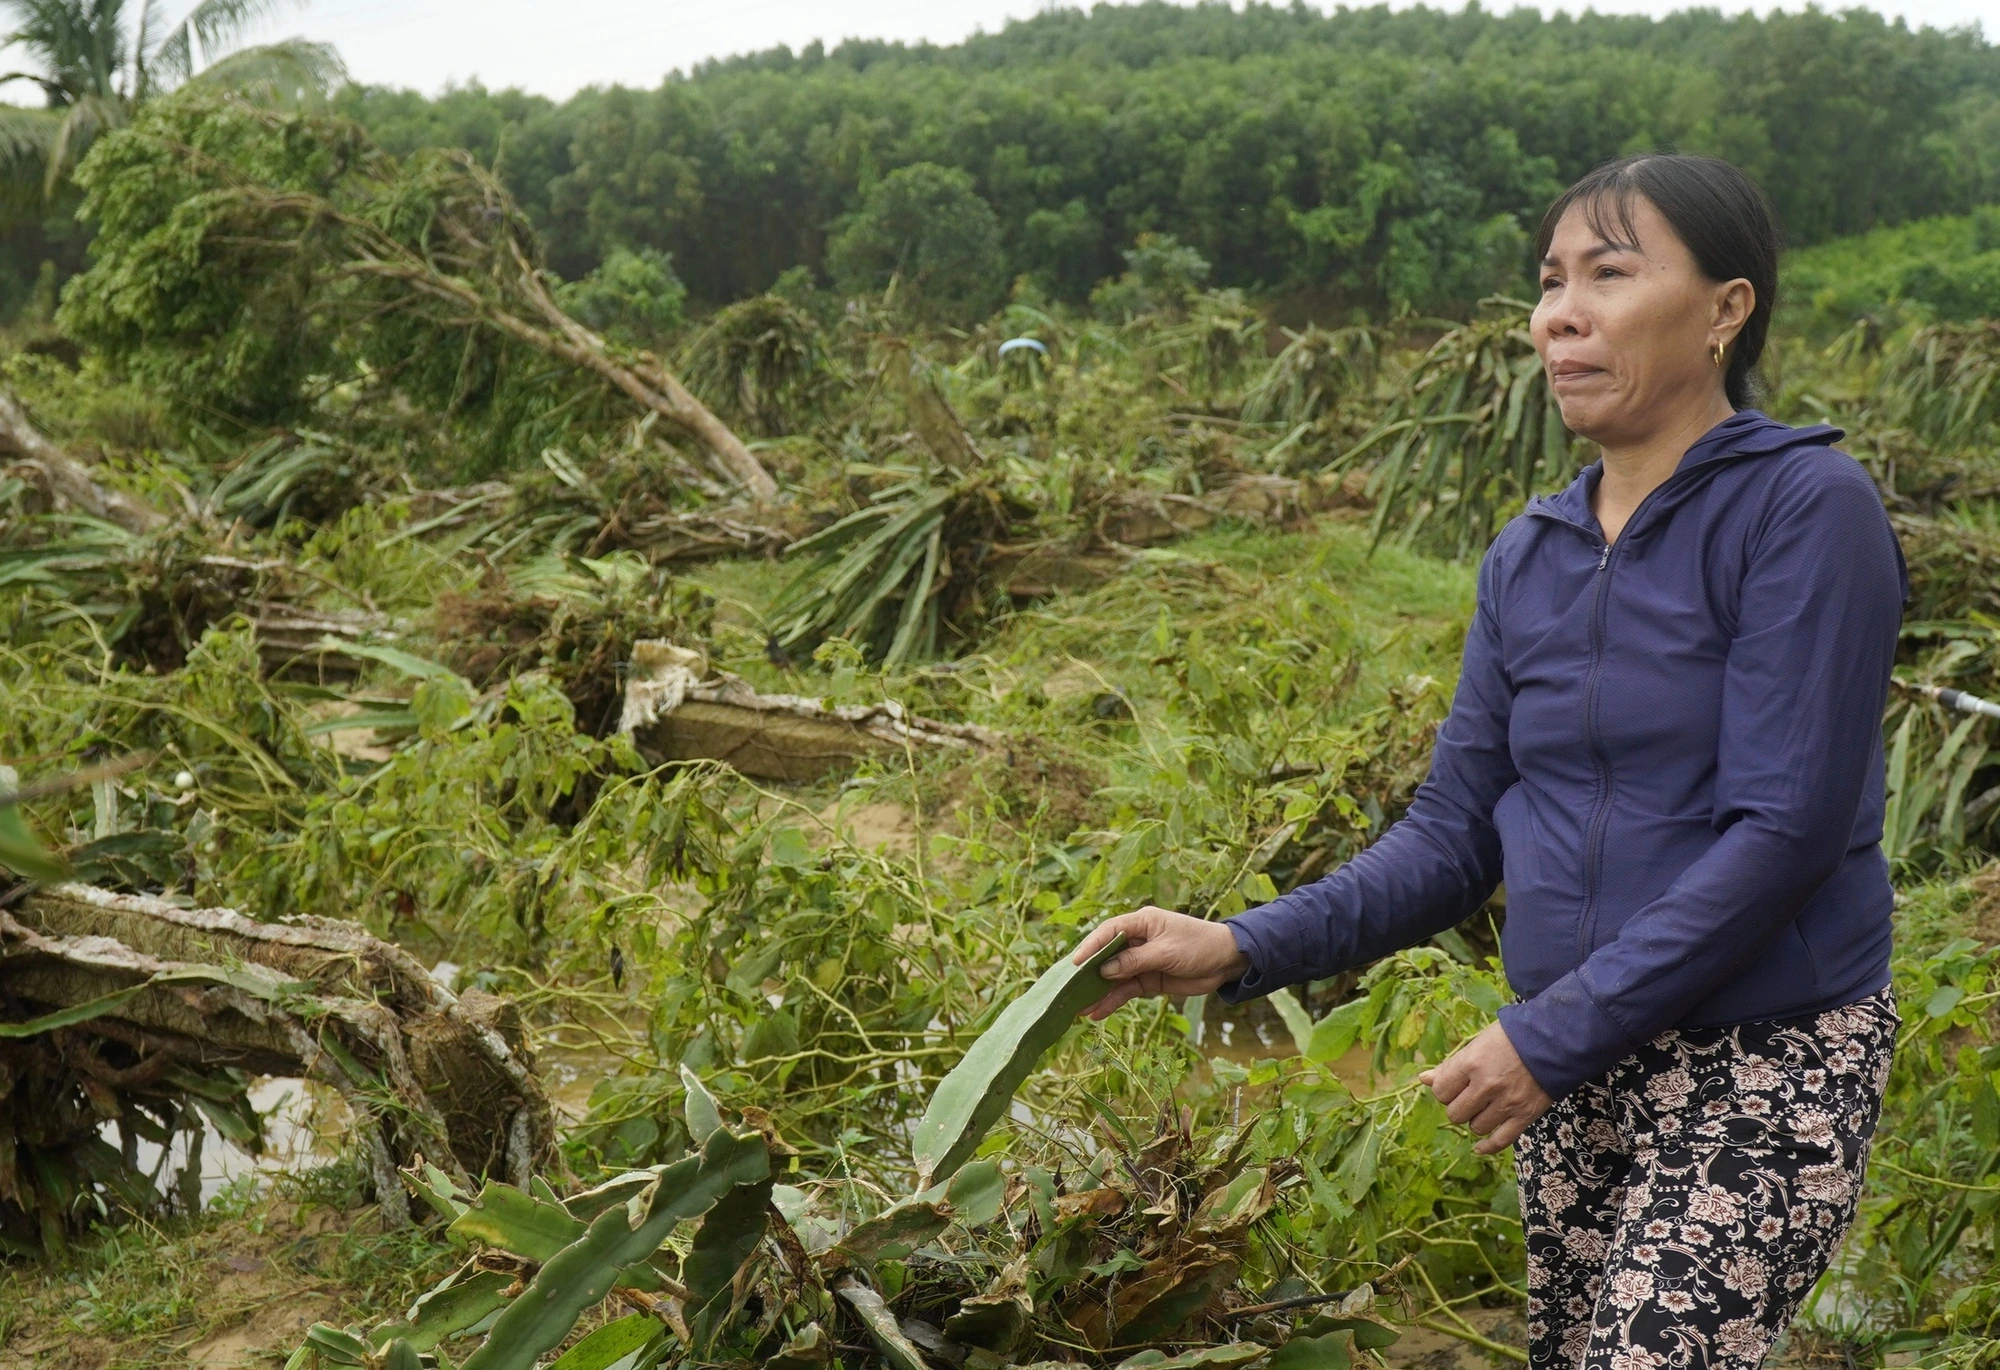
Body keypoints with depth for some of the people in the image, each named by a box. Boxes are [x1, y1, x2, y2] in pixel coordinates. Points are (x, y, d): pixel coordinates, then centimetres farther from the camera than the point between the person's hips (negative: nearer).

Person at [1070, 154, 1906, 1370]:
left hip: (1767, 1061, -6)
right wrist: (1244, 950, -8)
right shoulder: (1529, 558, 5)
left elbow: (1784, 831, -19)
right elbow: (1456, 835, 5)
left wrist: (1554, 1033, -20)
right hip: (1580, 1062, 6)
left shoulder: (1804, 507, -13)